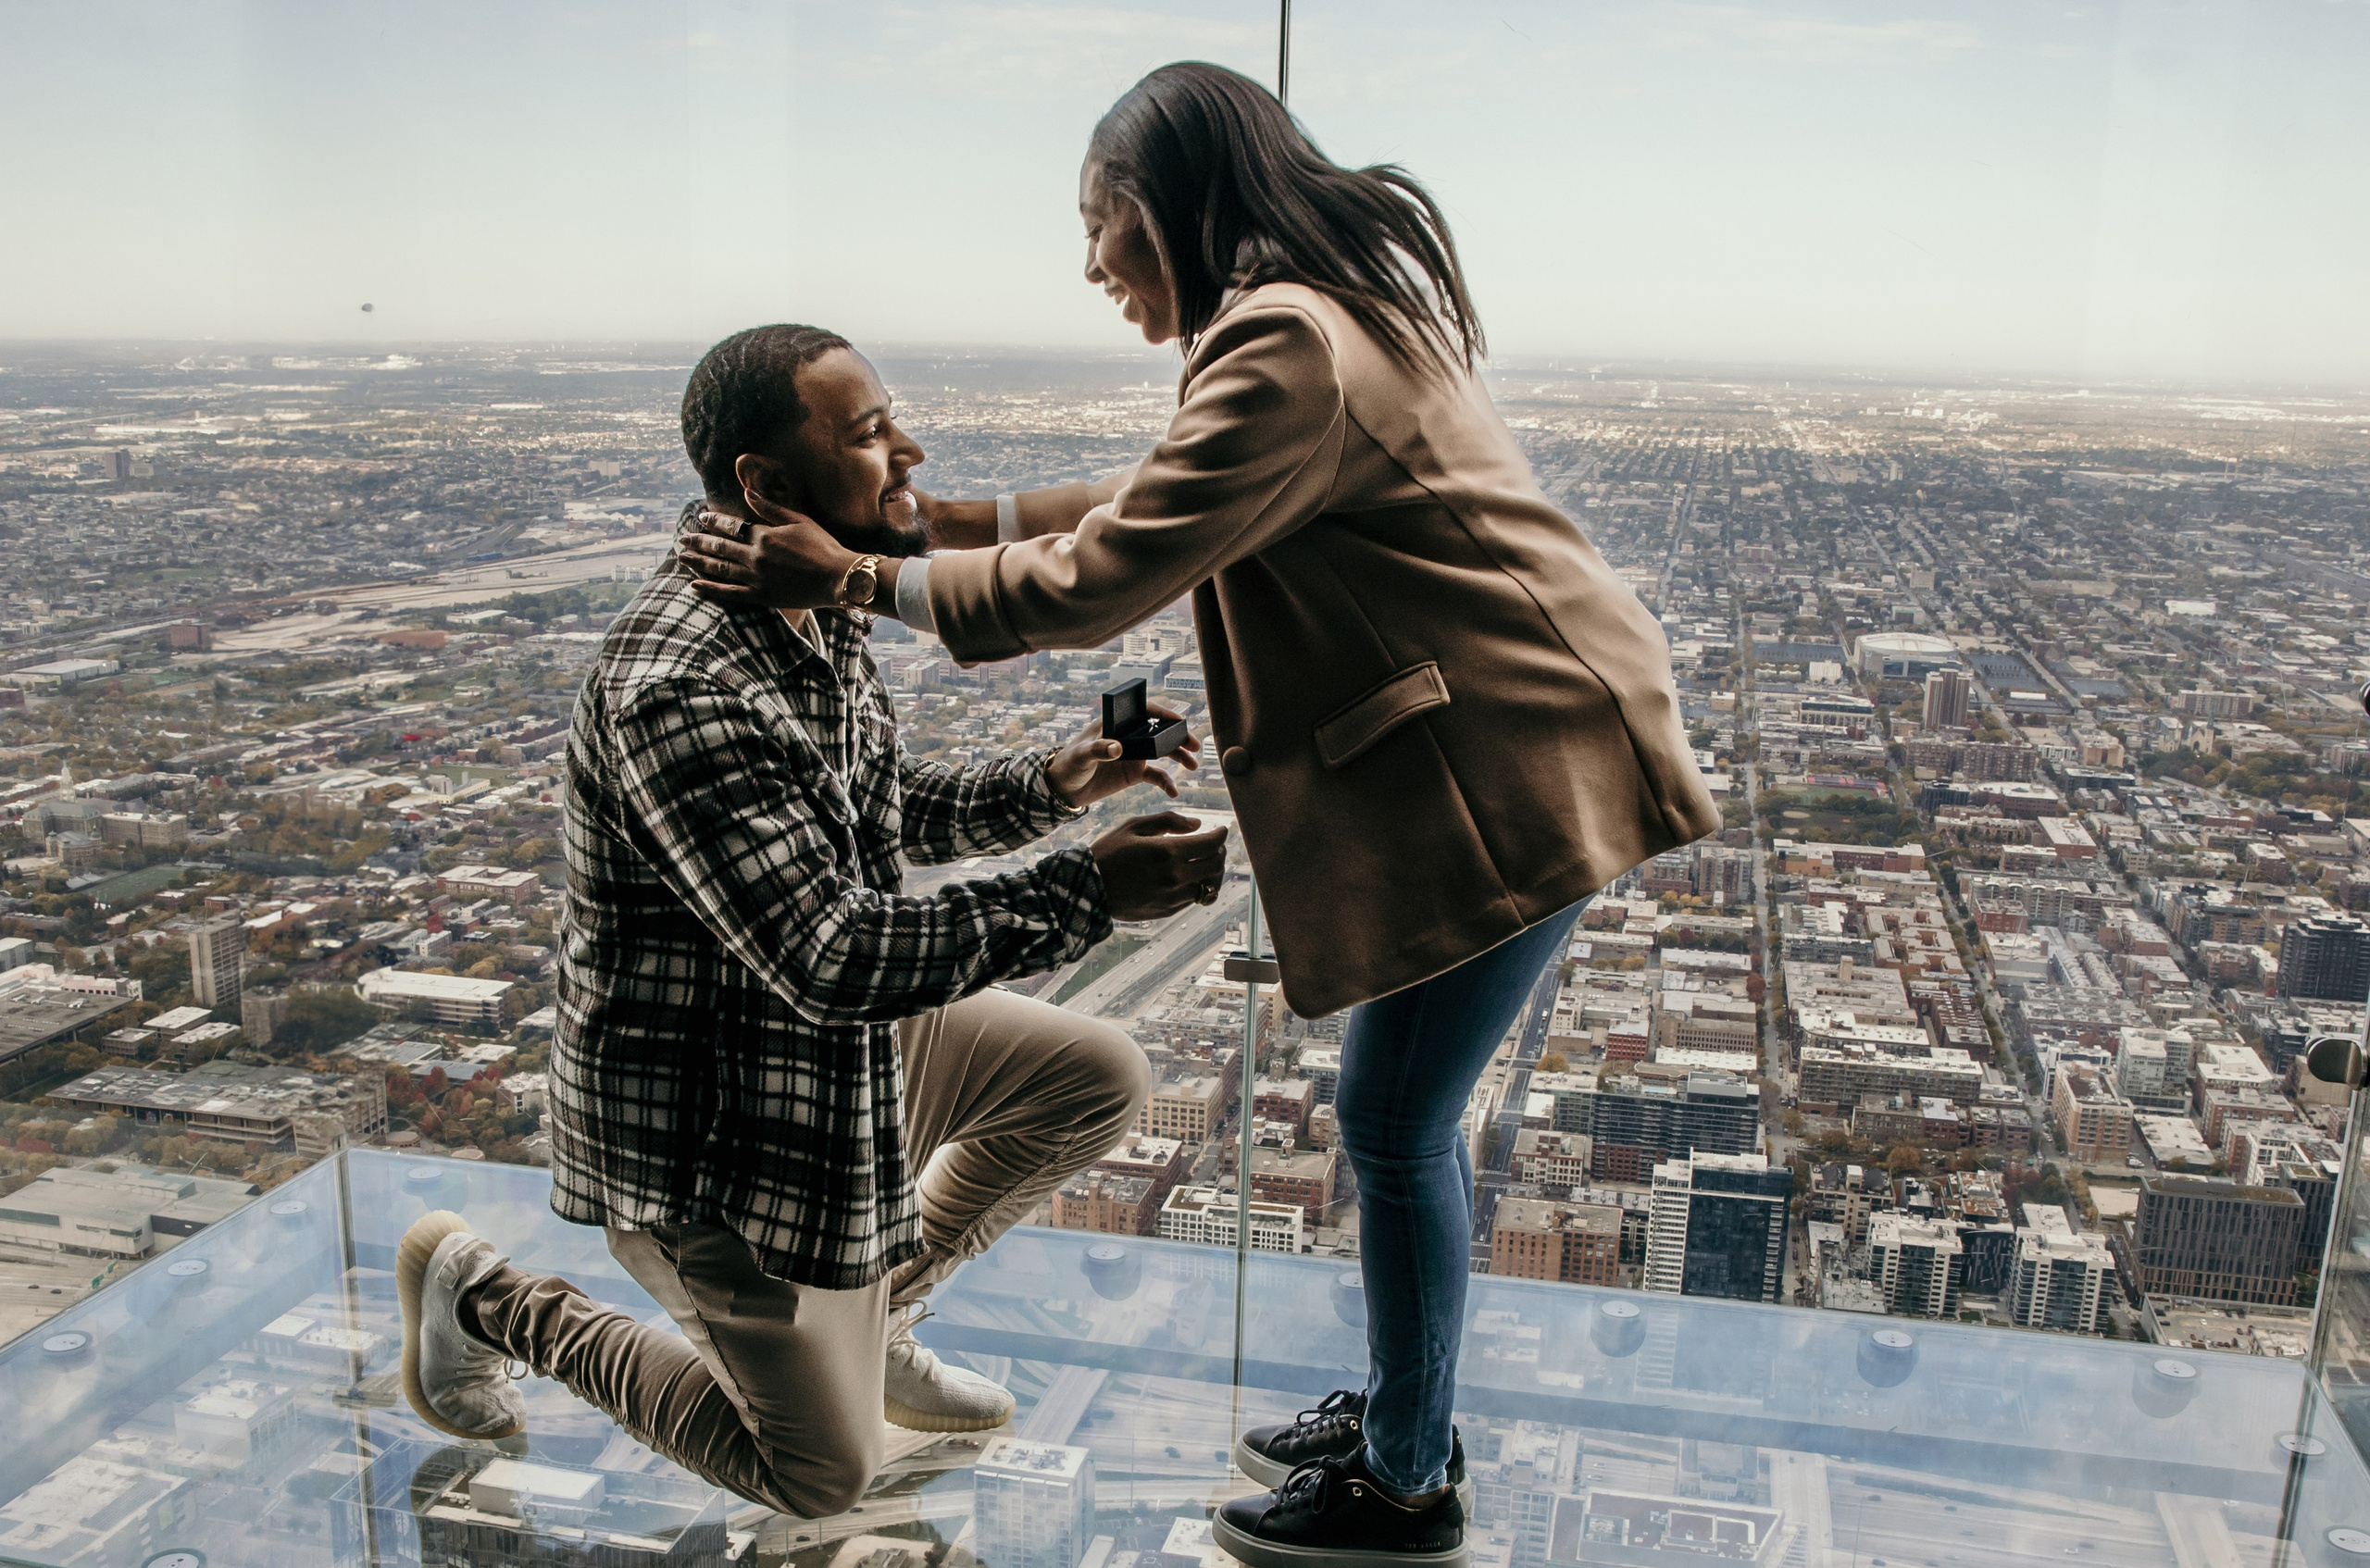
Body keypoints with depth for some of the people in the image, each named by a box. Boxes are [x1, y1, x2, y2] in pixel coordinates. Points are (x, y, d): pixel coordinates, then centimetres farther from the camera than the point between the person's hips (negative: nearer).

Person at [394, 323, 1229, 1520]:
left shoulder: (815, 608, -1)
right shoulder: (679, 686, -32)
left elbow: (883, 805, 13)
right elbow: (829, 958, -34)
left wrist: (1045, 786, -5)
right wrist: (1089, 891, -32)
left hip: (845, 1039, 9)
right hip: (715, 1128, -9)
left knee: (1100, 1079, 7)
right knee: (822, 1479, 8)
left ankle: (869, 1313, 23)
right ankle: (483, 1297, 20)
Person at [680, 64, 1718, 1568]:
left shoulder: (1288, 348, -21)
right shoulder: (1345, 298, 13)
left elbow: (1096, 582, -21)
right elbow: (1167, 503, 17)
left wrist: (851, 575, -11)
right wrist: (946, 513, 11)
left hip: (1517, 773, -10)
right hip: (1496, 745, 10)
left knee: (1397, 1122, 1)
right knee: (1407, 1111, 17)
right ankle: (1403, 1410, 34)